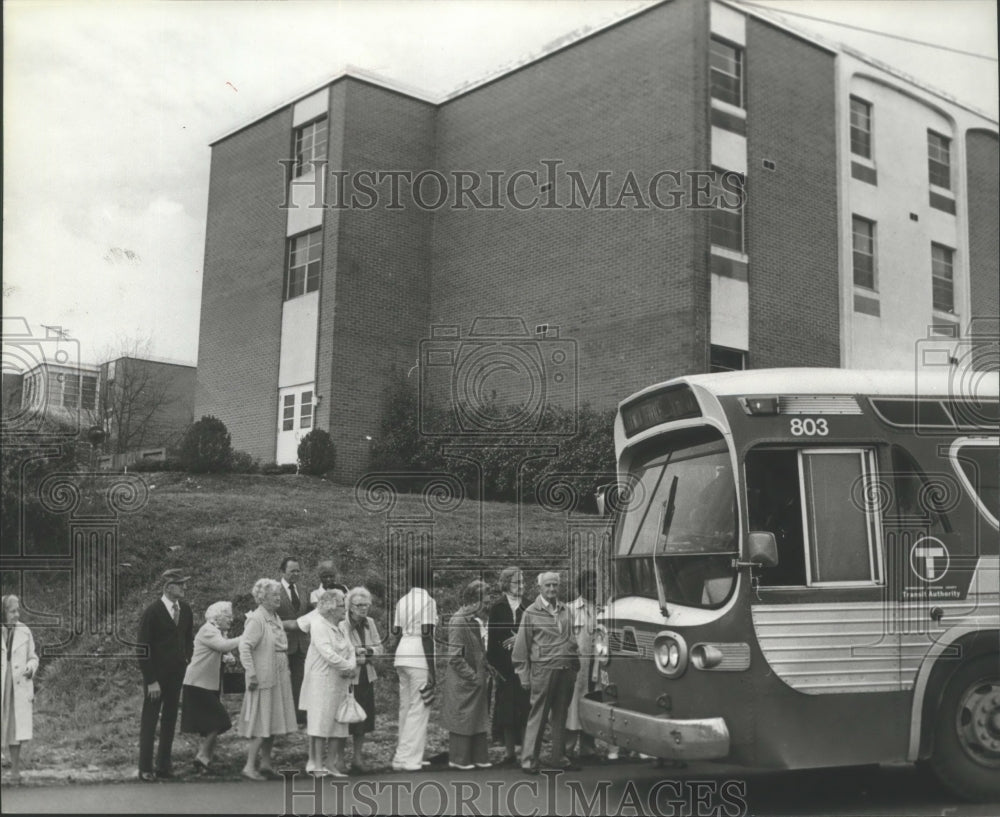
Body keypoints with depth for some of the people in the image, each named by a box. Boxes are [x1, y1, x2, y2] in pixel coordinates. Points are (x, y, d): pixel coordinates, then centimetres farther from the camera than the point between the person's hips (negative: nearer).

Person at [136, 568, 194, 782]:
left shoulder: (185, 610, 4)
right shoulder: (152, 612, -13)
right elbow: (143, 649, -12)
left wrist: (188, 661, 4)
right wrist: (151, 681, -14)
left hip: (177, 675, 5)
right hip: (156, 676, -5)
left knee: (170, 721, 10)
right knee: (149, 722, 3)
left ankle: (164, 766, 18)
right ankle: (145, 769, 11)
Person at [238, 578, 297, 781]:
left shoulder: (275, 618, 12)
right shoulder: (256, 619, -15)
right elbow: (244, 647, -21)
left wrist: (286, 671, 15)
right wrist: (252, 674, -23)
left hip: (279, 679, 8)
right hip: (263, 679, -8)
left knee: (272, 723, 12)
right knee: (262, 724, -5)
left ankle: (266, 763, 20)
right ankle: (250, 766, 1)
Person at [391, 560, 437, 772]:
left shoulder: (402, 601, 12)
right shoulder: (427, 601, -8)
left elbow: (396, 631, 9)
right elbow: (426, 635, -14)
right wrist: (432, 671, -14)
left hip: (401, 656, 7)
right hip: (419, 659, -7)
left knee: (405, 708, 13)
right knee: (418, 710, -3)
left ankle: (403, 756, 18)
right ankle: (408, 758, -5)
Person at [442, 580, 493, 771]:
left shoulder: (480, 620, 7)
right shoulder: (458, 622, -18)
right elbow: (455, 658, -19)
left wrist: (485, 673, 7)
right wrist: (473, 676, -17)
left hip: (479, 679, 8)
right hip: (463, 683, -8)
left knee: (479, 718, 13)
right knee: (462, 719, 3)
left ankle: (478, 757, 23)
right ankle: (459, 760, 15)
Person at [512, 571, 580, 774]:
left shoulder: (564, 610, 13)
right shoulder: (531, 612, -1)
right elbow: (521, 647, -1)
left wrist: (575, 666, 10)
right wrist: (524, 676, -5)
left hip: (566, 670, 5)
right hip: (543, 668, -5)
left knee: (560, 715, 11)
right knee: (538, 716, -2)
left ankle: (559, 758, 20)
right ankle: (529, 760, 5)